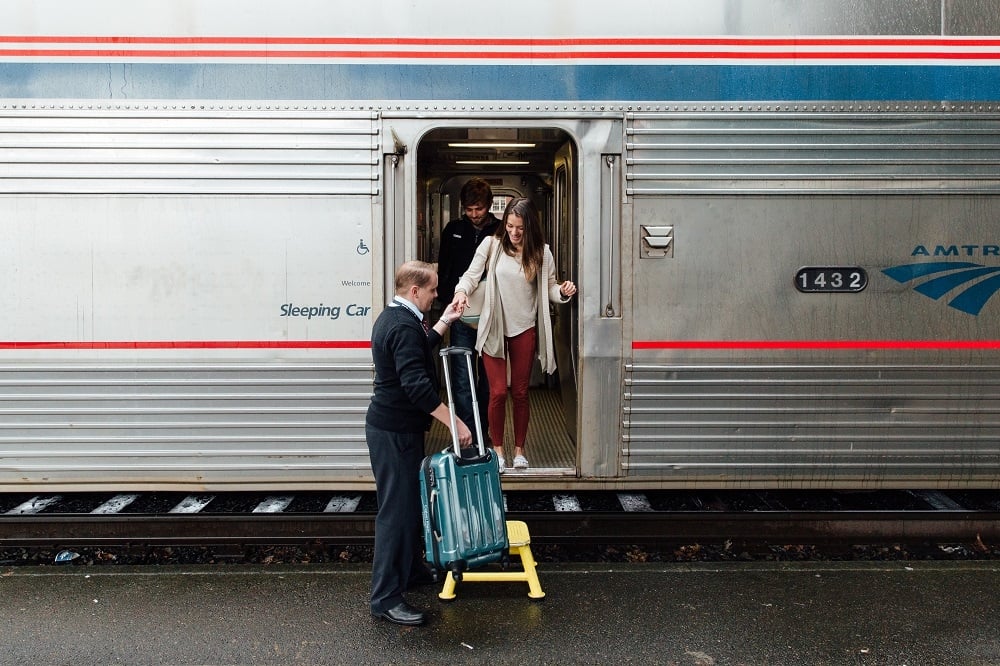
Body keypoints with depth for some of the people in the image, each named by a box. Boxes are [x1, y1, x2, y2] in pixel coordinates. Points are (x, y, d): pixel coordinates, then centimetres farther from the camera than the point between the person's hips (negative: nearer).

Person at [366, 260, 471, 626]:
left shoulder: (393, 317, 12)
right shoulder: (404, 326, -22)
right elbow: (417, 384, -30)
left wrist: (443, 323, 21)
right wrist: (455, 422, -26)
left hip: (393, 427, 11)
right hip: (394, 431, -11)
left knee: (409, 501, 20)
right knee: (397, 509, -6)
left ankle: (411, 569, 35)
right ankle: (386, 598, 1)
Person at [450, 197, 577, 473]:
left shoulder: (541, 252, -1)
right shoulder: (491, 245, -4)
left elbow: (549, 289, 3)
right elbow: (472, 275, -2)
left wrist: (564, 291, -18)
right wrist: (462, 291, -22)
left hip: (524, 329, 1)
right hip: (494, 328, -1)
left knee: (520, 392, 10)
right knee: (498, 392, 0)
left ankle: (519, 449, 25)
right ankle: (498, 449, 19)